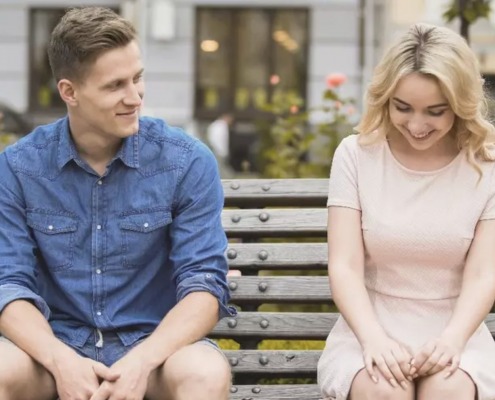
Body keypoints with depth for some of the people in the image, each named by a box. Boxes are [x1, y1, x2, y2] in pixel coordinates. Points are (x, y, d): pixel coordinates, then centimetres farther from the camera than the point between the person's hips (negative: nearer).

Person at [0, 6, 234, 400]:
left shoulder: (188, 162, -6)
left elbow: (204, 283, -10)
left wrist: (142, 360, -27)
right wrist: (61, 360, -26)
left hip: (153, 341, 0)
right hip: (58, 344, 1)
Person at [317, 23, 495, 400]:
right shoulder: (356, 154, 0)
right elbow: (344, 265, -7)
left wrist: (452, 339, -26)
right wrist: (373, 337, -24)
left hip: (455, 333, 0)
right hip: (371, 331, 0)